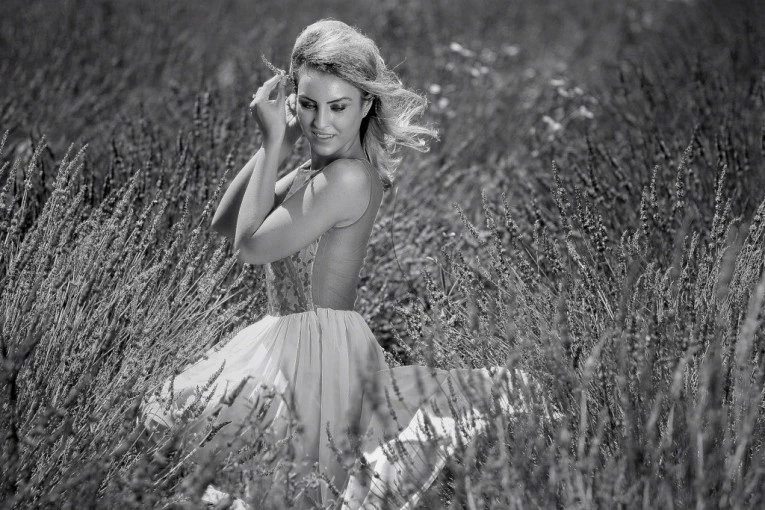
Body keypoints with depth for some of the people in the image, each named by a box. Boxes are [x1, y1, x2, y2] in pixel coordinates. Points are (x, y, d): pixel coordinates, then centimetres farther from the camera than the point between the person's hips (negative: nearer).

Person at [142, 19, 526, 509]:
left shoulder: (348, 179, -20)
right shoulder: (316, 171, 9)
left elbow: (251, 244, -16)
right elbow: (225, 223, 10)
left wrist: (274, 144, -10)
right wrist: (278, 144, 3)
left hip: (314, 353, -10)